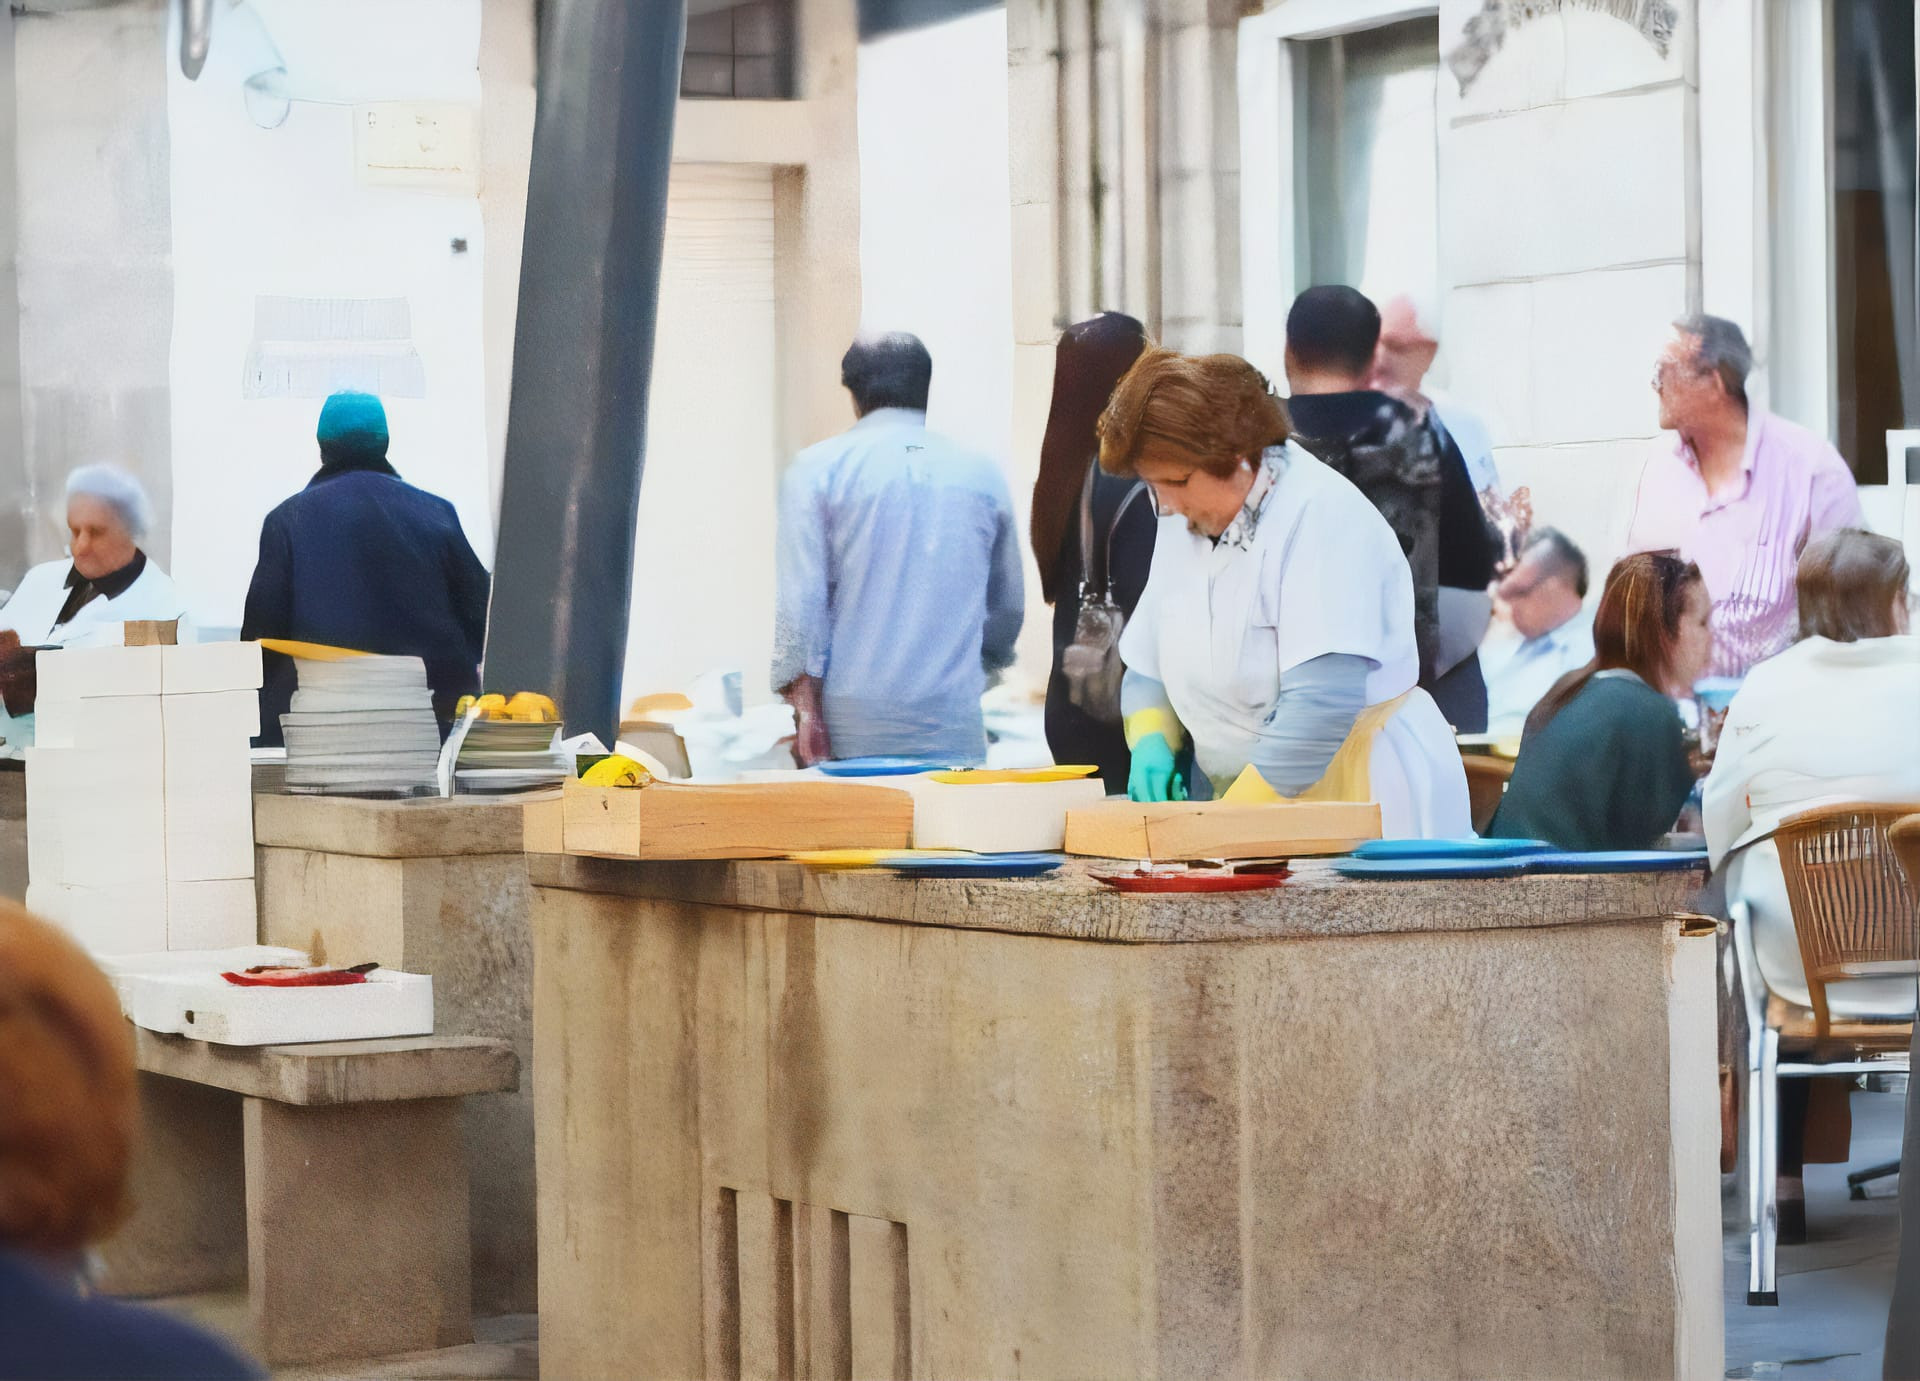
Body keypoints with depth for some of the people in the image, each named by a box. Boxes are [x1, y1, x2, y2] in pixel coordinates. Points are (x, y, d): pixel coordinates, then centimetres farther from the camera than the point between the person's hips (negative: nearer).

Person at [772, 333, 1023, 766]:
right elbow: (1009, 607, 20)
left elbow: (799, 601, -6)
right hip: (955, 728, 2)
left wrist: (806, 711, -5)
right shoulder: (982, 474, 11)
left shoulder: (816, 468, 3)